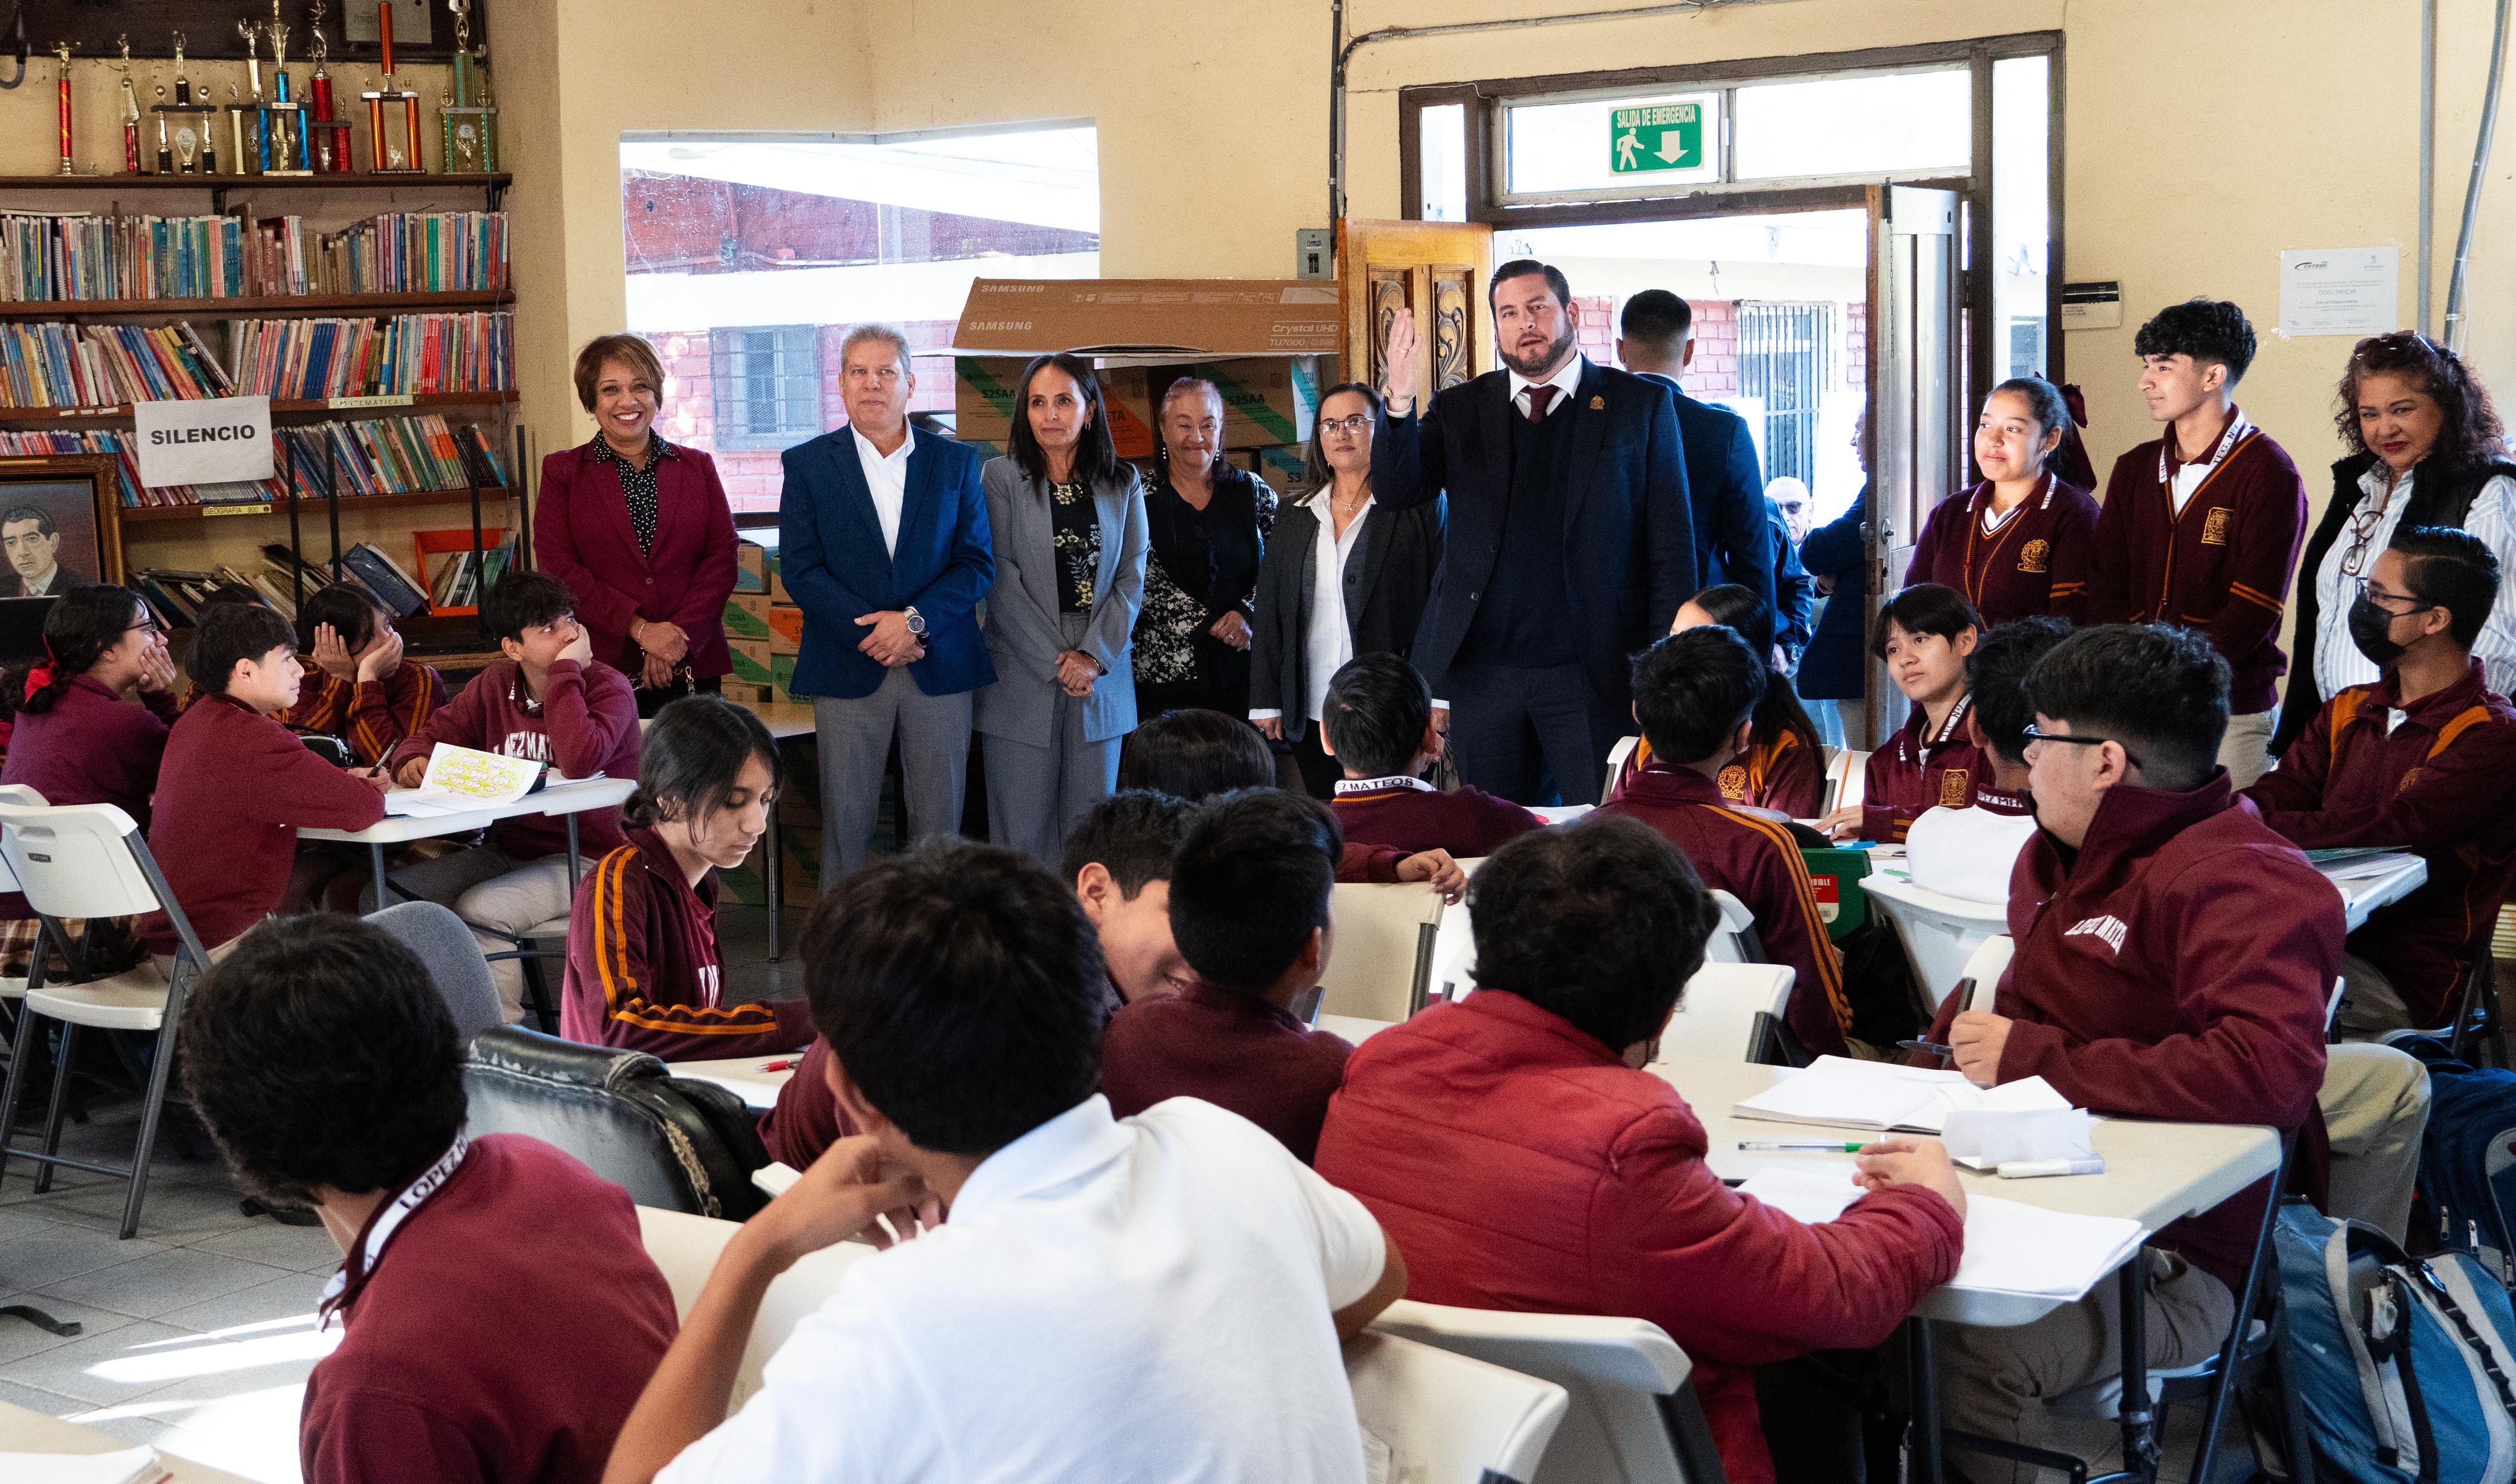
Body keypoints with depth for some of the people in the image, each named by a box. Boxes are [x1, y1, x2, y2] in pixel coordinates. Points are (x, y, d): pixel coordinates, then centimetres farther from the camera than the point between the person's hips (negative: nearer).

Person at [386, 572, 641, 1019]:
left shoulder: (608, 688, -11)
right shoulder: (495, 687, 6)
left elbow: (580, 762, -30)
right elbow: (432, 735, 11)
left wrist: (563, 673, -21)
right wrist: (412, 761, -14)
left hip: (583, 859, -7)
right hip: (505, 852, 7)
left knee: (479, 909, -30)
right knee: (390, 896, -7)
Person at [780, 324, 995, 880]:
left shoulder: (956, 463, 8)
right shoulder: (807, 465, 5)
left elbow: (978, 562, 3)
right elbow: (799, 568, -2)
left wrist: (915, 619, -12)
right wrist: (869, 632, -13)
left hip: (940, 666, 1)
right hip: (849, 668, -1)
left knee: (939, 821, 3)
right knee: (846, 818, 1)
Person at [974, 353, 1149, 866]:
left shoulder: (1123, 485, 9)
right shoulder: (1001, 477, 2)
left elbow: (1131, 579, 5)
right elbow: (1002, 577, -4)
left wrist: (1094, 656, -8)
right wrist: (1057, 659, -10)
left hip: (1102, 676, 2)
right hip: (1023, 676, -2)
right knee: (1022, 832, -2)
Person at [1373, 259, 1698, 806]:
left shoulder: (1640, 405, 3)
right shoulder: (1461, 410, 11)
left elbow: (1671, 546, 0)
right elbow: (1395, 491, -2)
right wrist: (1400, 401, -19)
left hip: (1592, 675, -2)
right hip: (1482, 673, 2)